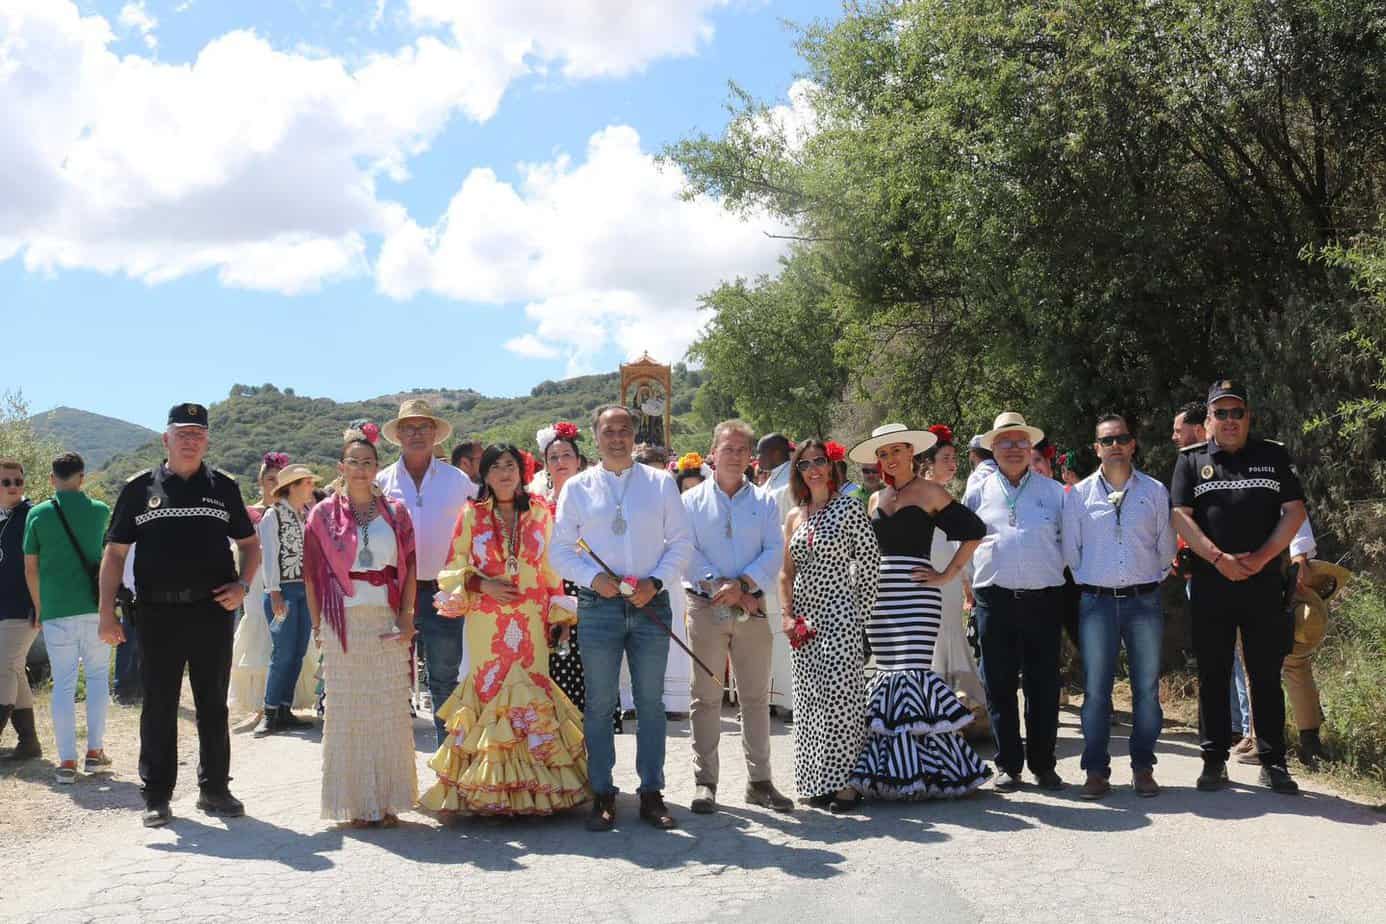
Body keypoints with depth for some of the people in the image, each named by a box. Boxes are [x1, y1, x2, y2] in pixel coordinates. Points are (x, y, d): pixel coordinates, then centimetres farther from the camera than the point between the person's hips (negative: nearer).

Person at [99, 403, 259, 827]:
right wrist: (107, 612, -3)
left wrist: (242, 585, -3)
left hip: (213, 608, 1)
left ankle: (214, 789, 20)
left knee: (213, 705, 8)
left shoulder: (223, 486, 9)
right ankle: (157, 796, 15)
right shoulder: (141, 488, 5)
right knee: (159, 706, 5)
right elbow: (115, 553, 5)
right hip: (158, 612, -1)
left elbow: (250, 543, 15)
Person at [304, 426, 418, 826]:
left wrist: (406, 616, -4)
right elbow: (312, 573, 3)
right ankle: (355, 802, 9)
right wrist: (318, 624, -1)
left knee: (390, 708, 3)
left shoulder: (395, 512, 7)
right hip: (344, 622, -1)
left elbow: (409, 567, 5)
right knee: (347, 709, 2)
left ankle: (388, 800, 11)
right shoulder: (325, 514, 3)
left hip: (387, 620, 1)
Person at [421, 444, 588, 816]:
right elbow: (454, 567, 6)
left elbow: (551, 567, 12)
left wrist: (560, 614, 9)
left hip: (531, 621, 1)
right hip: (486, 624, -1)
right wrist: (482, 584, -11)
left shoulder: (539, 512, 8)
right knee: (490, 690, -3)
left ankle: (532, 789, 6)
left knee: (531, 692, -2)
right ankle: (490, 788, 6)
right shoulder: (472, 514, 5)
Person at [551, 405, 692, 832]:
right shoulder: (577, 487, 7)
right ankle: (602, 796, 10)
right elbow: (561, 550, 5)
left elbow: (680, 543, 6)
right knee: (599, 704, 2)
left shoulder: (661, 483, 8)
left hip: (651, 604, 1)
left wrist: (656, 582, -10)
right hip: (598, 604, 0)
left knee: (651, 702, 5)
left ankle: (652, 794, 14)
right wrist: (595, 579, -11)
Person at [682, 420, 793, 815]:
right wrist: (724, 589, -13)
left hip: (752, 609, 2)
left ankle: (759, 781, 13)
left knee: (756, 696, 5)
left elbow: (775, 552, 1)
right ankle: (705, 782, 7)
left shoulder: (765, 502, 12)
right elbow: (687, 553, -4)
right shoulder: (692, 500, 7)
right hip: (706, 607, -2)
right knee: (706, 697, 0)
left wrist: (742, 584, -14)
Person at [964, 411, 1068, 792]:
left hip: (1043, 599, 0)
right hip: (994, 600, 0)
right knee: (999, 685, 3)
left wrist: (1057, 573, 8)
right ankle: (1008, 765, 11)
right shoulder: (978, 492, 10)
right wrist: (974, 587, 13)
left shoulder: (1053, 491, 9)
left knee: (1043, 685, 2)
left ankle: (1043, 764, 12)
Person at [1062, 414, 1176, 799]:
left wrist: (1152, 580, 12)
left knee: (1147, 688, 3)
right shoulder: (1078, 494, 6)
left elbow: (1166, 546, 13)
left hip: (1144, 600, 1)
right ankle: (1096, 770, 6)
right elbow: (1070, 550, 11)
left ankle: (1143, 768, 13)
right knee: (1096, 690, -1)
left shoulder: (1155, 491, 8)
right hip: (1097, 602, -1)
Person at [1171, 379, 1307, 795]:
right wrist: (1220, 559, -13)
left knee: (1267, 675, 3)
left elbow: (1294, 511, 3)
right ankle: (1214, 760, 12)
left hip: (1264, 585, 0)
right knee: (1213, 675, 5)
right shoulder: (1191, 460, 8)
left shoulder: (1273, 456, 9)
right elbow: (1181, 517, -1)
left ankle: (1273, 763, 10)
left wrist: (1261, 558, -10)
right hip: (1210, 585, 0)